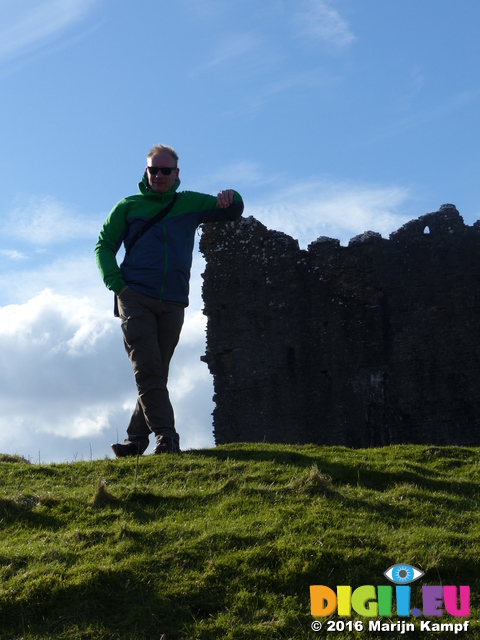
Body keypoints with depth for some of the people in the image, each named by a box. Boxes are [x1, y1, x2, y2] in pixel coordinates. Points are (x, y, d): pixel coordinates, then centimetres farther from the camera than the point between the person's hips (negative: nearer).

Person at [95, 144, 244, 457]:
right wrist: (116, 284, -5)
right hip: (135, 298, -2)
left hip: (172, 304, 2)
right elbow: (104, 246, 10)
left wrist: (231, 198, -10)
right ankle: (166, 436, -18)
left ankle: (137, 439, 11)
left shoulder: (190, 203, 14)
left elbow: (232, 213, 15)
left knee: (156, 373, 4)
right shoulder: (128, 206, 10)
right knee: (147, 369, -14)